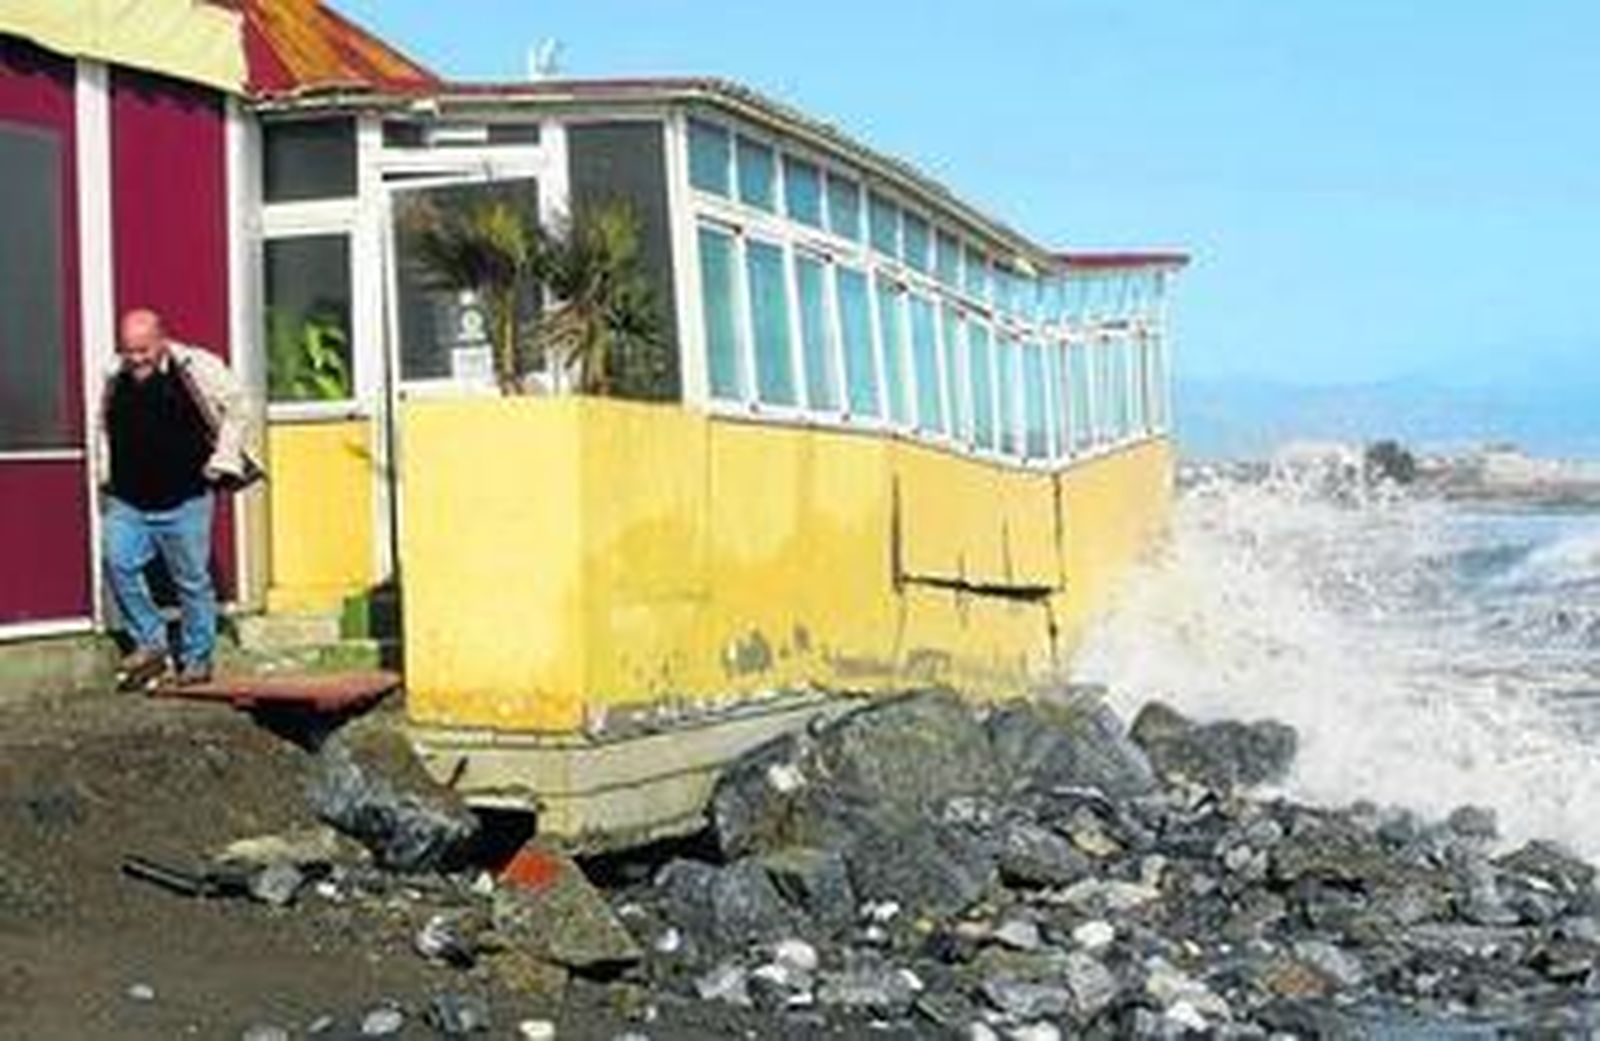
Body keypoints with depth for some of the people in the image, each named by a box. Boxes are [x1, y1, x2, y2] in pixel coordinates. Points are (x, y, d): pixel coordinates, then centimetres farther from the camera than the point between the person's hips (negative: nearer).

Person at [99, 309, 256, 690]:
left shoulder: (196, 369, -8)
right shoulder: (115, 382, 7)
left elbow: (236, 406, -3)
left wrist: (222, 461, -7)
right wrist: (108, 478, 16)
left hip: (185, 501, -4)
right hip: (127, 503, 4)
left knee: (192, 581, 4)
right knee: (118, 562, -13)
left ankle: (197, 661, 18)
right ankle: (151, 644, 4)